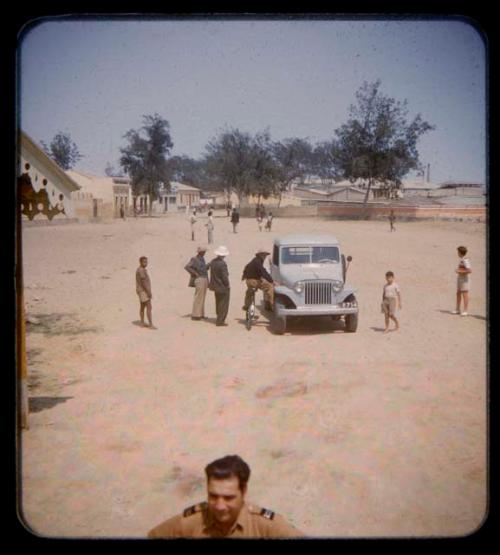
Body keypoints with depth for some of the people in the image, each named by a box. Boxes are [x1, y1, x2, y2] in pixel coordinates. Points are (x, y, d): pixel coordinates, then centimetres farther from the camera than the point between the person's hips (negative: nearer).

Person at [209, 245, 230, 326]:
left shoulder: (213, 262, 0)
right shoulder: (222, 264, -23)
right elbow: (224, 276, -22)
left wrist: (213, 284, 15)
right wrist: (228, 285, -9)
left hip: (216, 286, 8)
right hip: (223, 287, -8)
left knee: (218, 303, 20)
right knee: (224, 304, 2)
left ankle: (219, 319, 32)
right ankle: (220, 321, 3)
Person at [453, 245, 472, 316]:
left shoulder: (465, 260, -19)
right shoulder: (460, 260, 10)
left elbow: (469, 270, -25)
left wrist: (460, 271, -21)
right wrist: (457, 270, 10)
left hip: (465, 279, -10)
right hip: (459, 278, 10)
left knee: (465, 294, -5)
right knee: (458, 294, 14)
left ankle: (465, 311, 0)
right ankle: (457, 309, 24)